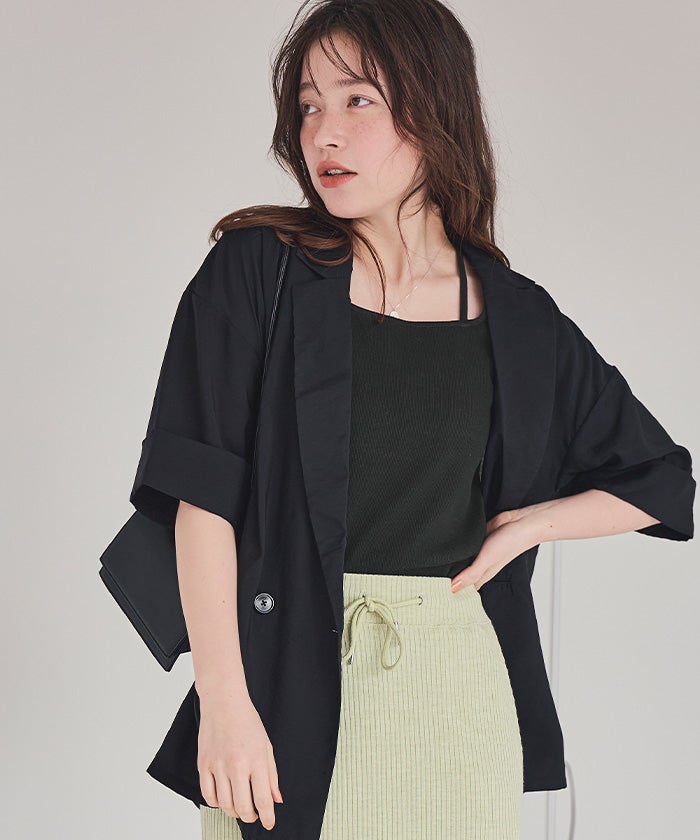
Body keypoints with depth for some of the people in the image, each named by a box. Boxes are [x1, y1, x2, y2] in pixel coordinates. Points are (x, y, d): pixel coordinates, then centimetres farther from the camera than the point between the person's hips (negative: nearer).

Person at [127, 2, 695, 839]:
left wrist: (521, 527, 1)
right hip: (290, 680, -2)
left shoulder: (515, 319, 4)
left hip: (459, 682, 2)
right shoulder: (256, 274, -3)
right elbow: (204, 497, -9)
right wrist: (223, 701, -15)